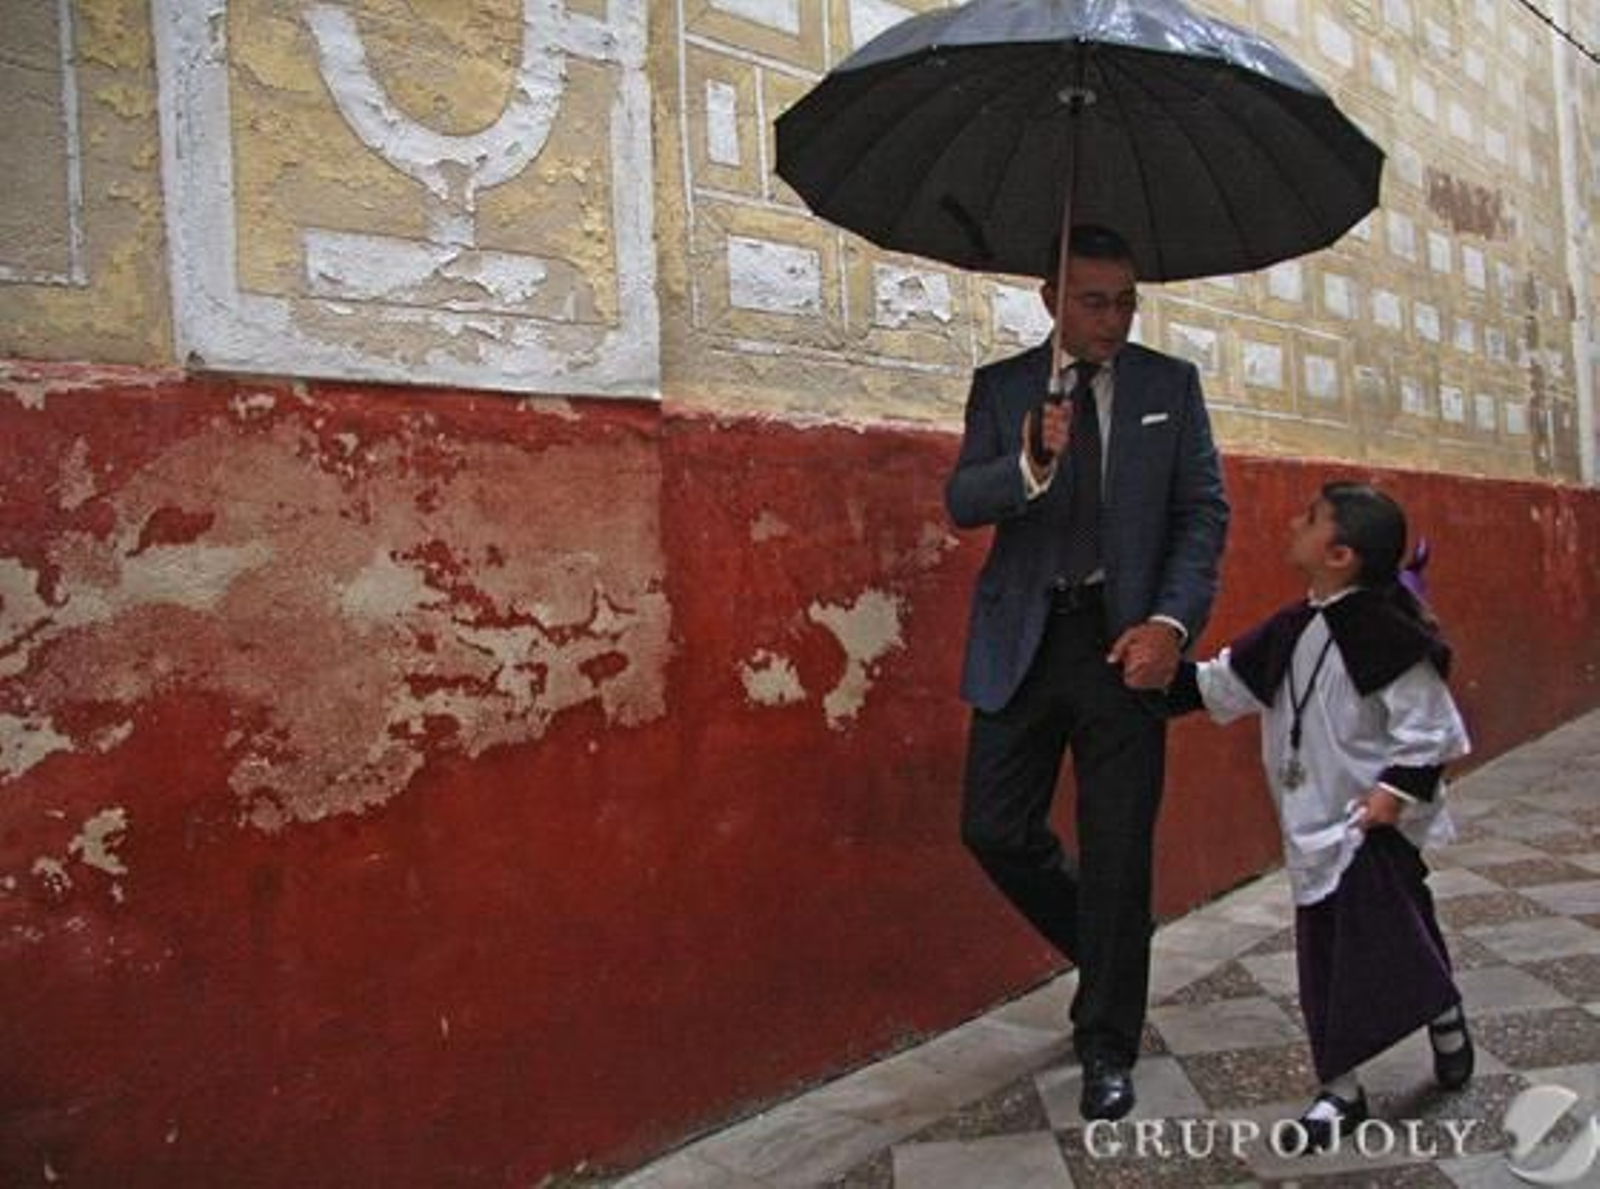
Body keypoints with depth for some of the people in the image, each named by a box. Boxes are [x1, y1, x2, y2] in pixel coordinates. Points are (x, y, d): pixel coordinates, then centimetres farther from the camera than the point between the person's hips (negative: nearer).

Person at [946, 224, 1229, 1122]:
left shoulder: (1171, 384, 6)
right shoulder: (1001, 387, 7)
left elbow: (1205, 509, 2)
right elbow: (962, 503, -4)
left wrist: (1171, 623, -12)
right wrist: (1030, 464, -26)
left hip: (1125, 641, -1)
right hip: (1024, 641, 1)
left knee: (1119, 853, 2)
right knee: (995, 828, 3)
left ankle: (1107, 1049, 20)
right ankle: (1110, 945, 32)